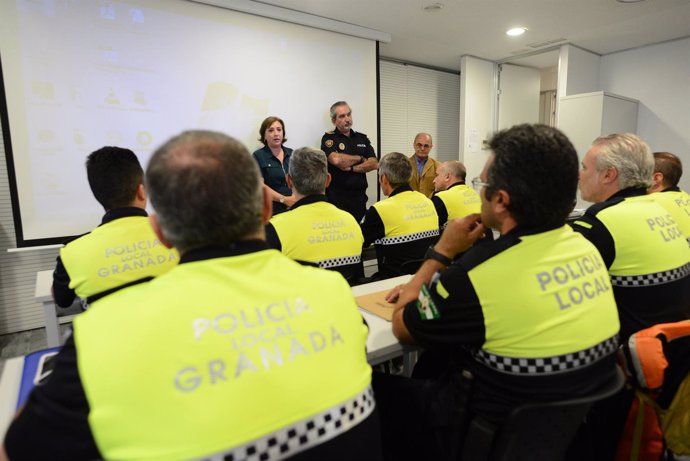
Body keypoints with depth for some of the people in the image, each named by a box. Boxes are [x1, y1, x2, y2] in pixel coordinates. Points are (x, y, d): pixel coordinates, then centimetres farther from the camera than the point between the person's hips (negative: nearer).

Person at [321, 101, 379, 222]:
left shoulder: (362, 138, 14)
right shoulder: (329, 138, 1)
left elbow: (374, 163, 3)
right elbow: (336, 159, -19)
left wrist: (351, 168, -11)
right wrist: (360, 158, -3)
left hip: (359, 196, 4)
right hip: (337, 197, -4)